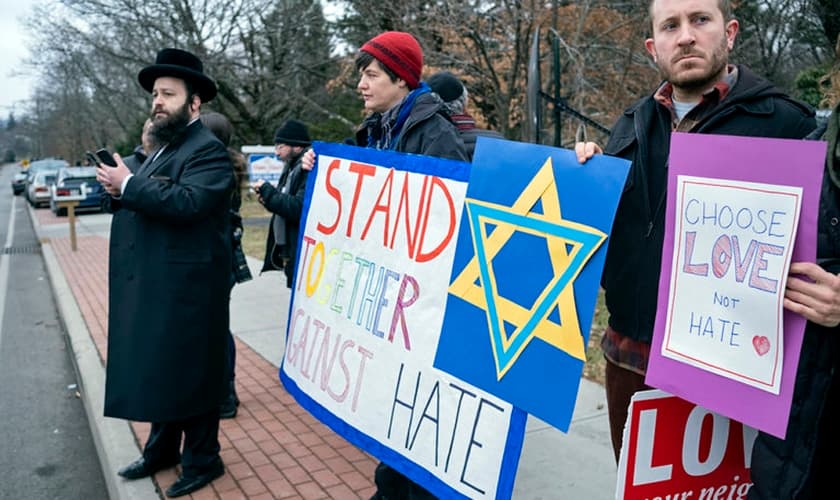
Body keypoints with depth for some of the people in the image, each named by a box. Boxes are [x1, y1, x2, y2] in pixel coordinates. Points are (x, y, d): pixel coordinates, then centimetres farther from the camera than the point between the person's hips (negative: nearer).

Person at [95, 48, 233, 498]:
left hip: (186, 288, -9)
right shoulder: (162, 149, 17)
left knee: (190, 373, 3)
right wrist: (118, 191, -3)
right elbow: (146, 205, 18)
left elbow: (186, 203, -29)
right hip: (153, 286, 10)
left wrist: (127, 184, -19)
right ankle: (162, 448, 36)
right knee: (158, 370, 19)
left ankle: (202, 460, 19)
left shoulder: (207, 150, -14)